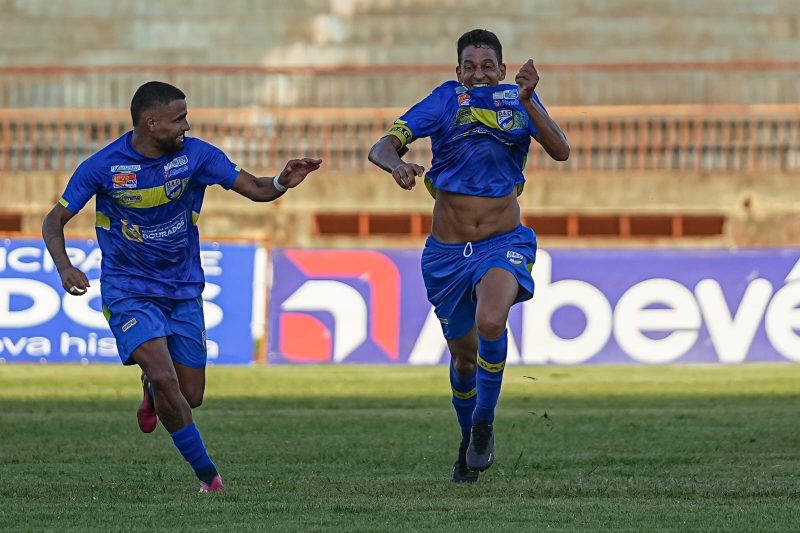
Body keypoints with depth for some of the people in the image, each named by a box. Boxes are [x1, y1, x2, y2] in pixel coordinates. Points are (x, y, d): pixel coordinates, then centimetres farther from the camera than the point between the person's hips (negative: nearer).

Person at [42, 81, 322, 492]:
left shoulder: (195, 155, -9)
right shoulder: (103, 166, -14)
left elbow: (255, 190, -7)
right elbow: (54, 221, -5)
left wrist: (283, 182, -30)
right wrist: (64, 267, -23)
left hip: (183, 290, 3)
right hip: (129, 291, -3)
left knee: (191, 396, 5)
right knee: (164, 377, -23)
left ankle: (151, 392, 43)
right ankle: (208, 475, -9)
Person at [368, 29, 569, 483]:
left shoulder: (518, 99, 0)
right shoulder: (447, 99, -3)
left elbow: (560, 151, -15)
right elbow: (382, 147, -10)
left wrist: (528, 102, -27)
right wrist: (397, 164, -33)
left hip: (503, 243, -1)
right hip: (448, 251, 2)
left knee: (490, 322, -30)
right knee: (464, 355, 12)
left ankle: (485, 424, -9)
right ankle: (469, 440, 38)